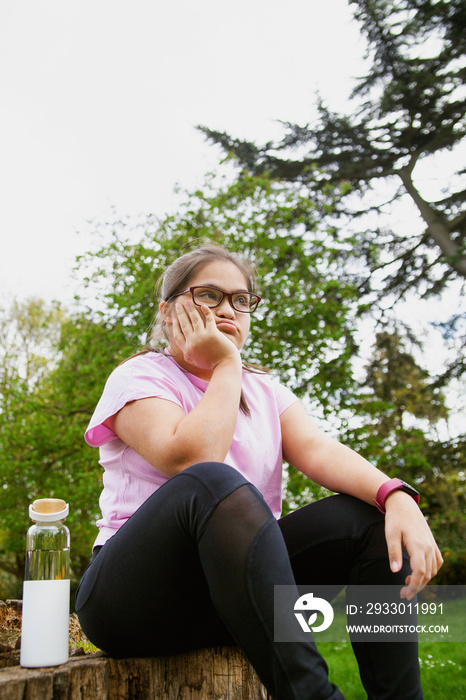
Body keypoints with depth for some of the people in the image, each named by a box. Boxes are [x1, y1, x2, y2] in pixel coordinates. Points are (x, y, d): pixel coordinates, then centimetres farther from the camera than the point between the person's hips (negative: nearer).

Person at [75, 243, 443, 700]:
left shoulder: (264, 392, 15)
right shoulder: (139, 378, -2)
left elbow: (318, 450, -4)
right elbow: (190, 460, -22)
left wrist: (397, 498, -23)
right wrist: (226, 366, -11)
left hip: (236, 585, 6)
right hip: (135, 594, -5)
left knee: (368, 517, -15)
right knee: (215, 485, -36)